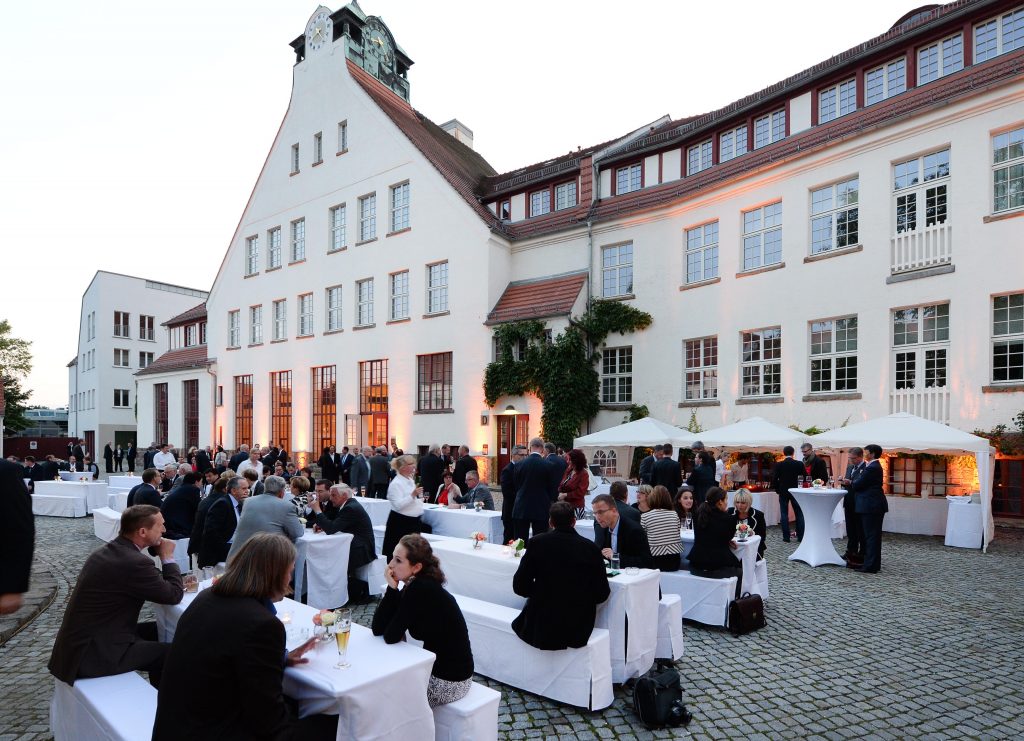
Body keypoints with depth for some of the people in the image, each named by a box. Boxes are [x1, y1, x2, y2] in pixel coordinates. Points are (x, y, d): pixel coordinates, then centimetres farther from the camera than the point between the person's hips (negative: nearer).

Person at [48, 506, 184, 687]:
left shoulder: (107, 550, 3)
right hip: (92, 653, -10)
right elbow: (174, 595, -14)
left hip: (80, 642, 10)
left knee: (157, 630, 18)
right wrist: (168, 557, -5)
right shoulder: (135, 562, -26)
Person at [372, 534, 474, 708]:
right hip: (437, 668, 8)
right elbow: (378, 629, -4)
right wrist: (392, 588, -13)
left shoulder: (421, 589, -25)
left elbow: (390, 637, -20)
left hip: (449, 681, -8)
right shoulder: (414, 586, 1)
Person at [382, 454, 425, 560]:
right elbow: (398, 505, -25)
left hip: (414, 521, 8)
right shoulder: (396, 483, -15)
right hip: (400, 522, -8)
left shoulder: (411, 480, 12)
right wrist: (413, 495, -30)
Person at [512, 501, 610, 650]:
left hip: (542, 628, -2)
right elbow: (602, 594, -1)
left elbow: (520, 587, -5)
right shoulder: (591, 548, -6)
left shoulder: (537, 542, -9)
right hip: (580, 630, 2)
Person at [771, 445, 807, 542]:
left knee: (784, 514, 4)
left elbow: (774, 479, -9)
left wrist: (778, 490, 5)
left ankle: (786, 537, 4)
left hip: (783, 492, -1)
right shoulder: (799, 464, -6)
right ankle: (801, 536, 12)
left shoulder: (778, 465, -8)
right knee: (799, 514, 11)